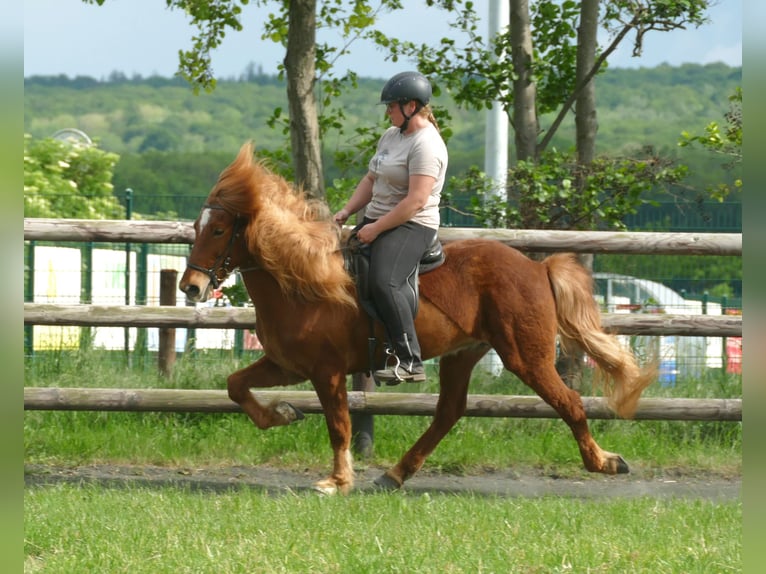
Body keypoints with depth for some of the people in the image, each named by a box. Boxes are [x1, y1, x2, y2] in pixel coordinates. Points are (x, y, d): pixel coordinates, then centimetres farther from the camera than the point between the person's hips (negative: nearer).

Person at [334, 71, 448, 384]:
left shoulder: (426, 145, -17)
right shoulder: (391, 135, 14)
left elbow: (416, 200, -24)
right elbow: (372, 179, 21)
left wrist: (376, 228, -22)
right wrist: (347, 211, 6)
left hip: (411, 226, -11)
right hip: (377, 221, 11)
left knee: (384, 282, -31)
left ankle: (410, 361, -30)